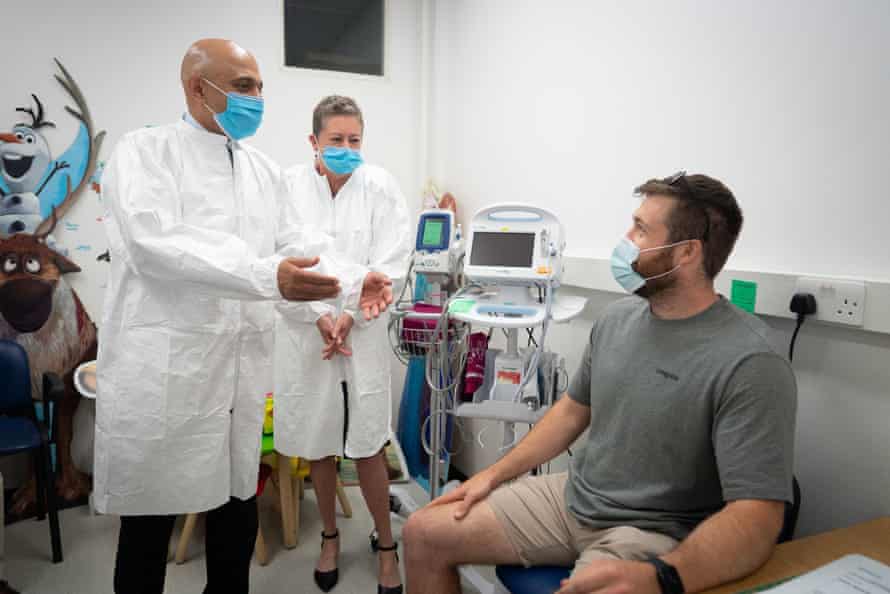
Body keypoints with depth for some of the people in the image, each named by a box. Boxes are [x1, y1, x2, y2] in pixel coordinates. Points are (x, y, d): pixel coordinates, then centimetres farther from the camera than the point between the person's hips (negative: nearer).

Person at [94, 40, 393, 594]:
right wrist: (266, 277, -34)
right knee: (150, 522, 9)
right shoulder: (146, 151, -6)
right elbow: (158, 242, -22)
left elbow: (298, 241, 8)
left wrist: (354, 281, -11)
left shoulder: (264, 168, 13)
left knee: (237, 504, 16)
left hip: (242, 368, 6)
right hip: (163, 368, -5)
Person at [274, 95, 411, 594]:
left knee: (367, 445, 5)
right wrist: (320, 317, -15)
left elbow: (390, 262, -7)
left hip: (363, 332, -1)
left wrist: (349, 316, -14)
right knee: (317, 444, 14)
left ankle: (387, 545, 26)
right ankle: (331, 537, 36)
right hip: (305, 330, 1)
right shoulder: (288, 186, -2)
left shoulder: (380, 186, -3)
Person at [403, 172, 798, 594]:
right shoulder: (616, 318, 1)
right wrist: (495, 473, 7)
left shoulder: (750, 364, -21)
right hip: (571, 497, 6)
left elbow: (757, 515, -24)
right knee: (423, 533, 1)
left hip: (655, 534, -6)